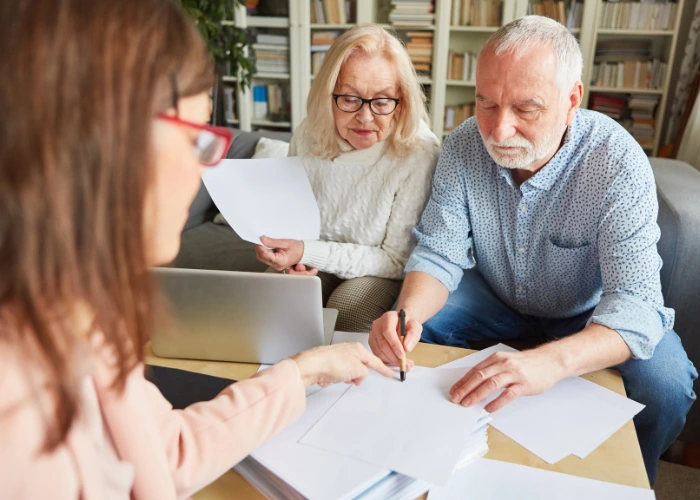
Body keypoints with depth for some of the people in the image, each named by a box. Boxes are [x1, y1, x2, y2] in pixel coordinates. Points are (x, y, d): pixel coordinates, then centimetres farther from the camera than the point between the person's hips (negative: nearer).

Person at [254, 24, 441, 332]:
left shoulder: (419, 153, -24)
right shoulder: (307, 137, -9)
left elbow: (398, 260, -18)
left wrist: (308, 252, -27)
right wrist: (290, 256, -15)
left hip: (379, 272, -3)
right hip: (315, 264, 4)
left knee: (347, 308, -32)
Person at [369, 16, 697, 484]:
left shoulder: (618, 164, -28)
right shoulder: (462, 148, -19)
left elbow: (634, 302, -33)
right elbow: (439, 254, -15)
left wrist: (552, 361, -54)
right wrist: (408, 312, -39)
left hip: (591, 314, -2)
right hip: (496, 297, 3)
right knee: (404, 334, -16)